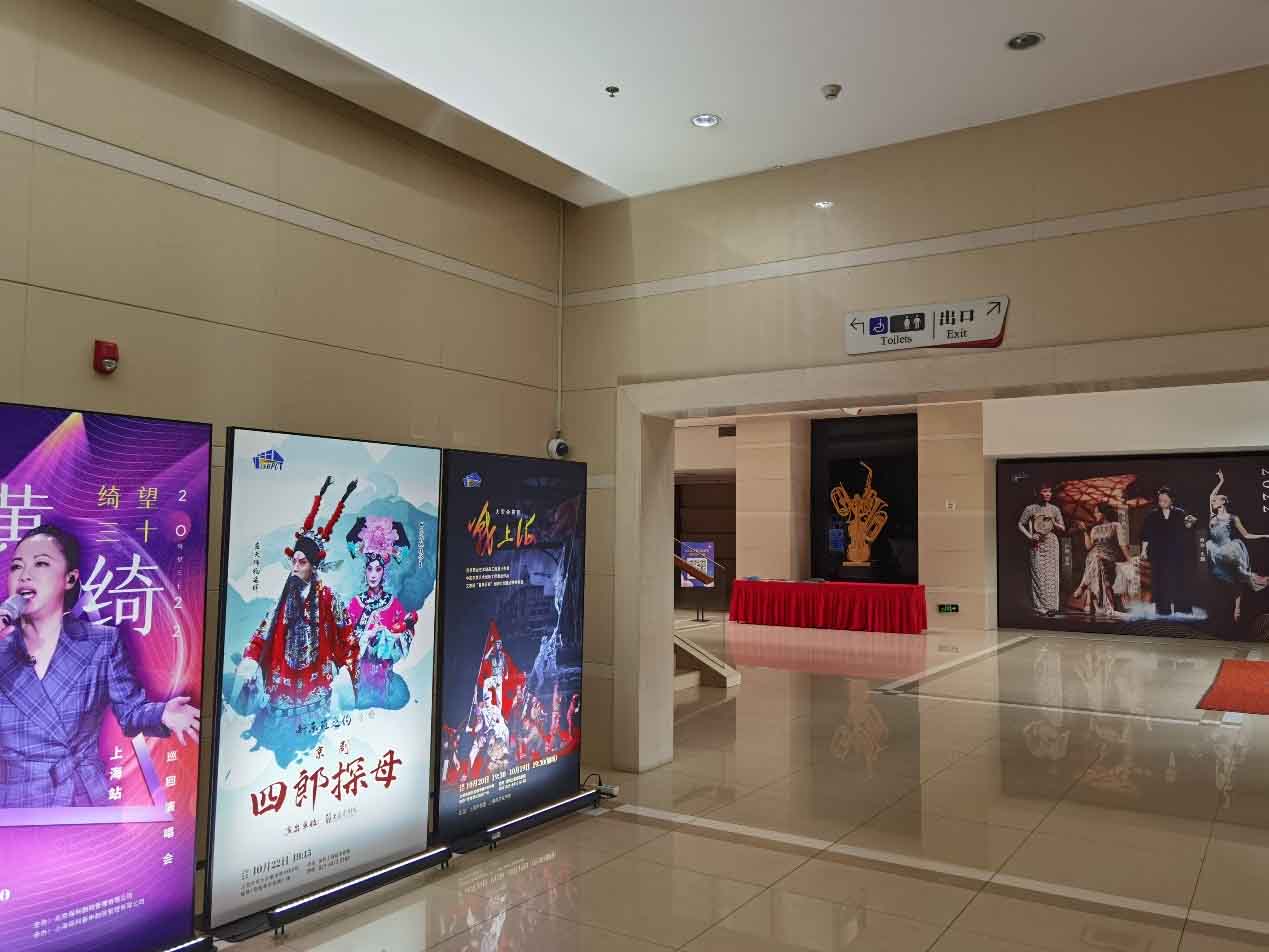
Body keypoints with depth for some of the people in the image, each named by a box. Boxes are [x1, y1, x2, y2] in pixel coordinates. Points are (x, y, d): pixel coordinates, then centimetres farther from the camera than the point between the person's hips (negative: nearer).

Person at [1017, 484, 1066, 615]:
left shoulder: (1055, 510, 9)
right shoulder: (1030, 509, 3)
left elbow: (1063, 528, 12)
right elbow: (1020, 524, 5)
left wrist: (1054, 523, -8)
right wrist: (1029, 536, -8)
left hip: (1051, 543, 2)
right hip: (1036, 545, -2)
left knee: (1051, 574, -1)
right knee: (1038, 574, -5)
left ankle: (1051, 606, 1)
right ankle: (1039, 607, -2)